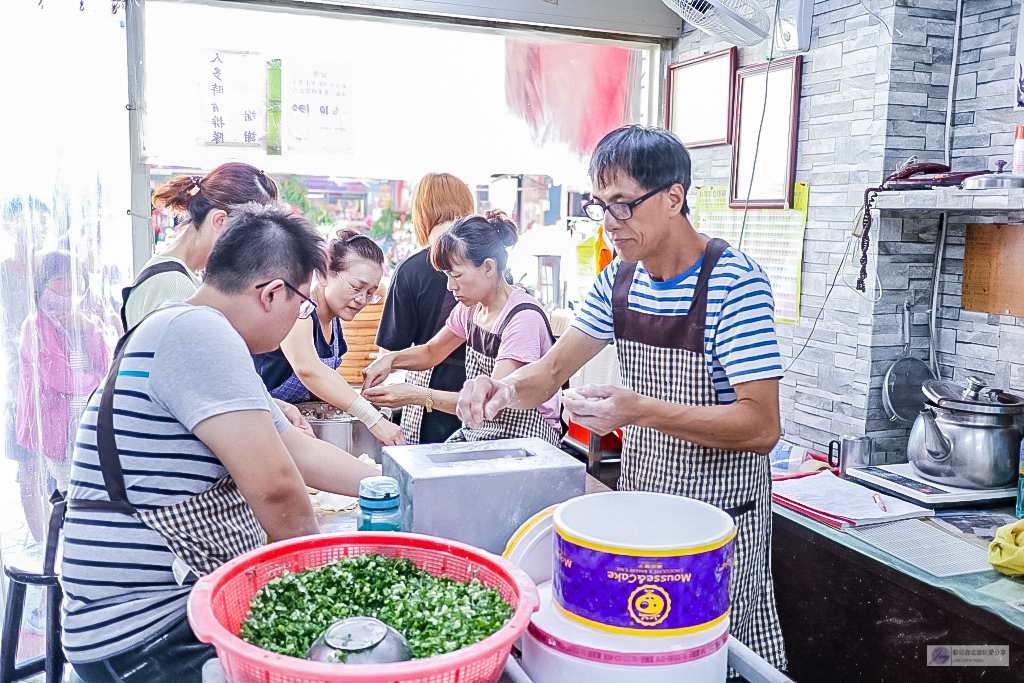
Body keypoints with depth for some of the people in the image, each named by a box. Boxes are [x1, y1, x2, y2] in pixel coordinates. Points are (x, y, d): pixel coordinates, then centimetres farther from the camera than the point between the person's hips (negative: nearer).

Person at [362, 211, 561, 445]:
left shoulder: (524, 317, -21)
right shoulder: (472, 307, 5)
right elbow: (431, 352, 21)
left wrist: (418, 396, -26)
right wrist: (391, 359, 0)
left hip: (528, 439, -7)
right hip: (478, 431, 7)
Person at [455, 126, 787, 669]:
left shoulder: (734, 283, -20)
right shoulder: (620, 278, 1)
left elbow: (761, 427, -24)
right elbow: (552, 371, 5)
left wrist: (642, 410, -34)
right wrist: (504, 389, -17)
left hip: (719, 521, -6)